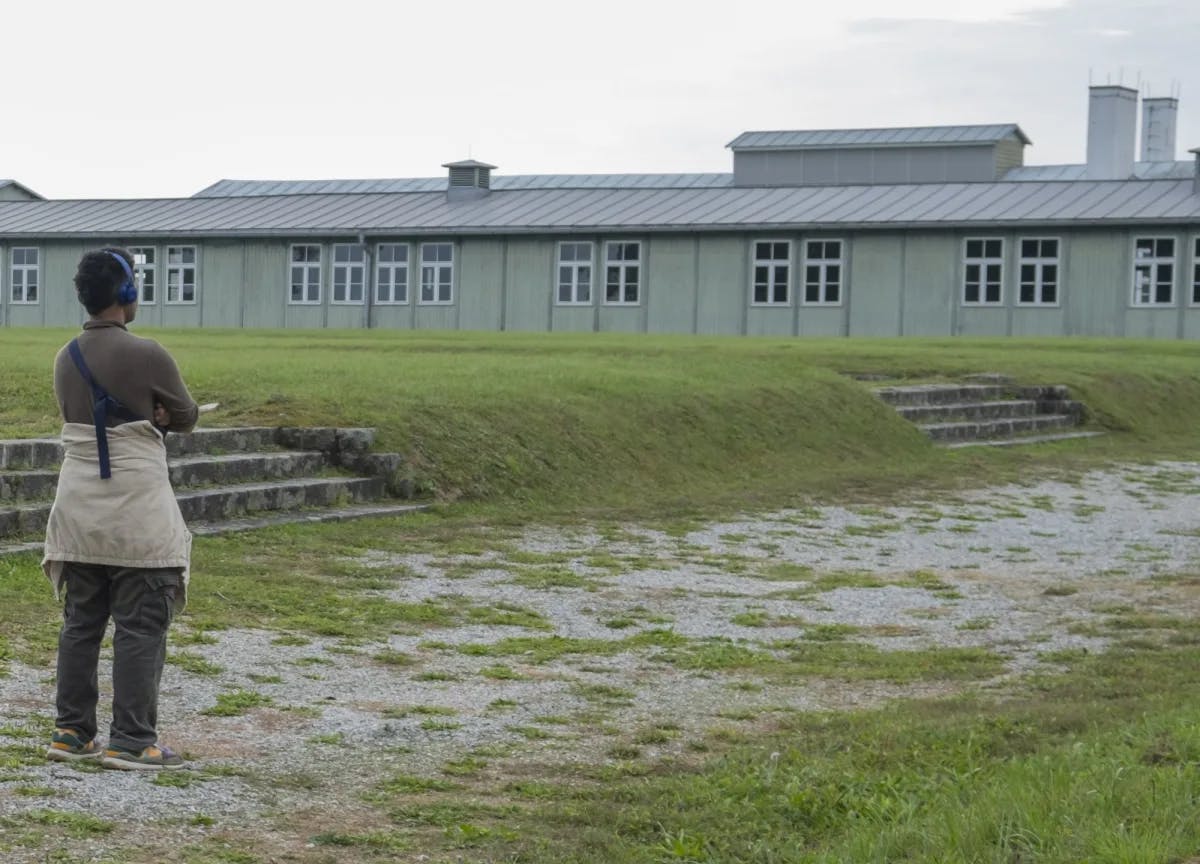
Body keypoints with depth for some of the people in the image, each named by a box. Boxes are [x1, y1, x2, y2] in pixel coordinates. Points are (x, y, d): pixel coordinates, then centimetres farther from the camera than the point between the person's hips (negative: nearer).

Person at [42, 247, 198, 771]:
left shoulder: (66, 359, 8)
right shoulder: (146, 355, -13)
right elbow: (187, 417, -1)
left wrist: (143, 417, 4)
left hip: (78, 510, 7)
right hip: (136, 515, -7)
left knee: (80, 622, 13)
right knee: (140, 628, -1)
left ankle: (72, 733, 17)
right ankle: (131, 741, 0)